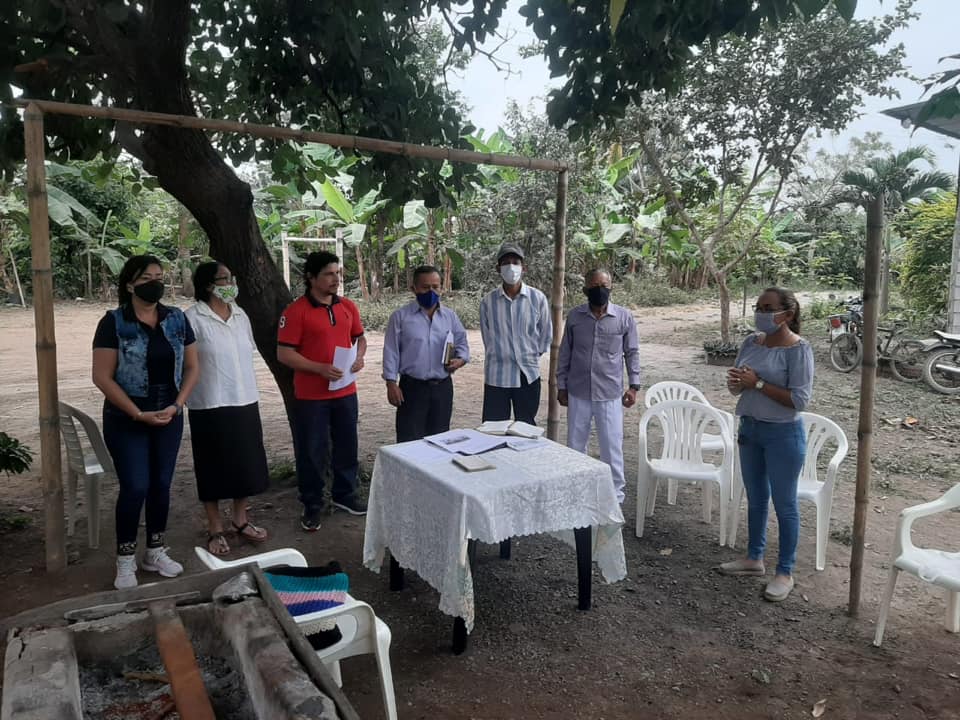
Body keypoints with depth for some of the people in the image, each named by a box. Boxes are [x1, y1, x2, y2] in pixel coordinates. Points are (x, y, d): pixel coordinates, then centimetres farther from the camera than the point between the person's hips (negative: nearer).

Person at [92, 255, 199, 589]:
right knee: (135, 487, -3)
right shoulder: (114, 322, -10)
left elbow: (191, 367, 6)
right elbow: (102, 377, -11)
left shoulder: (177, 319, 2)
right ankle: (125, 561, 15)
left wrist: (177, 405, -6)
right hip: (126, 420, -4)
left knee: (161, 485, 10)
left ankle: (155, 552, 26)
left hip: (169, 418, 4)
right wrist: (138, 414, -15)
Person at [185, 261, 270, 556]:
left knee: (247, 464, 13)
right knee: (214, 468, 5)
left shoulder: (240, 315, 8)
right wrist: (184, 399, -13)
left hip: (245, 402, 6)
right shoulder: (193, 319, -12)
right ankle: (215, 529, 20)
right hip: (210, 406, -6)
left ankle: (240, 520, 30)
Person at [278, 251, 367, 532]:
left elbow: (360, 337, 18)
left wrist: (359, 357, -4)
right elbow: (284, 353, -13)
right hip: (311, 396, -5)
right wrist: (320, 368, -22)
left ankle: (344, 495, 33)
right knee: (311, 452, 6)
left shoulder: (348, 307, 6)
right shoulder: (296, 311, -12)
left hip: (346, 392, 5)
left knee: (347, 446, 15)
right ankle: (312, 505, 21)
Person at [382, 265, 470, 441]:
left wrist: (460, 360, -6)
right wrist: (391, 383, -9)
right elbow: (391, 351, -2)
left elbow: (462, 343, 16)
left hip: (443, 387, 4)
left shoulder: (450, 316, 8)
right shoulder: (400, 316, -2)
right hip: (412, 387, -3)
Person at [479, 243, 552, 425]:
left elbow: (546, 335, 7)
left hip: (528, 375, 0)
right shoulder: (488, 301, -4)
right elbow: (488, 338, 7)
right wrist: (502, 355, 7)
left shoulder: (538, 298, -4)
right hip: (496, 377, 0)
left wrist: (531, 355, 11)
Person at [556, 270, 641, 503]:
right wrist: (561, 386, 6)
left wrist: (633, 385, -3)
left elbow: (632, 352, 3)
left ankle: (616, 494, 21)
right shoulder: (574, 316, 0)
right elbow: (565, 353, 6)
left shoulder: (625, 317, -5)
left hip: (610, 394, -2)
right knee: (574, 445, 12)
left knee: (612, 447, 4)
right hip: (578, 393, 2)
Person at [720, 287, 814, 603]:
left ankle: (785, 572, 20)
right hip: (749, 429, 7)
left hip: (783, 435, -7)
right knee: (755, 499, 19)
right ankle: (754, 558, 35)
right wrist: (735, 381, -13)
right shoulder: (752, 342, 4)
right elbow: (737, 387, 10)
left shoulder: (798, 349, -15)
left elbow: (799, 399, -21)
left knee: (784, 504, 6)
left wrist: (758, 383, -23)